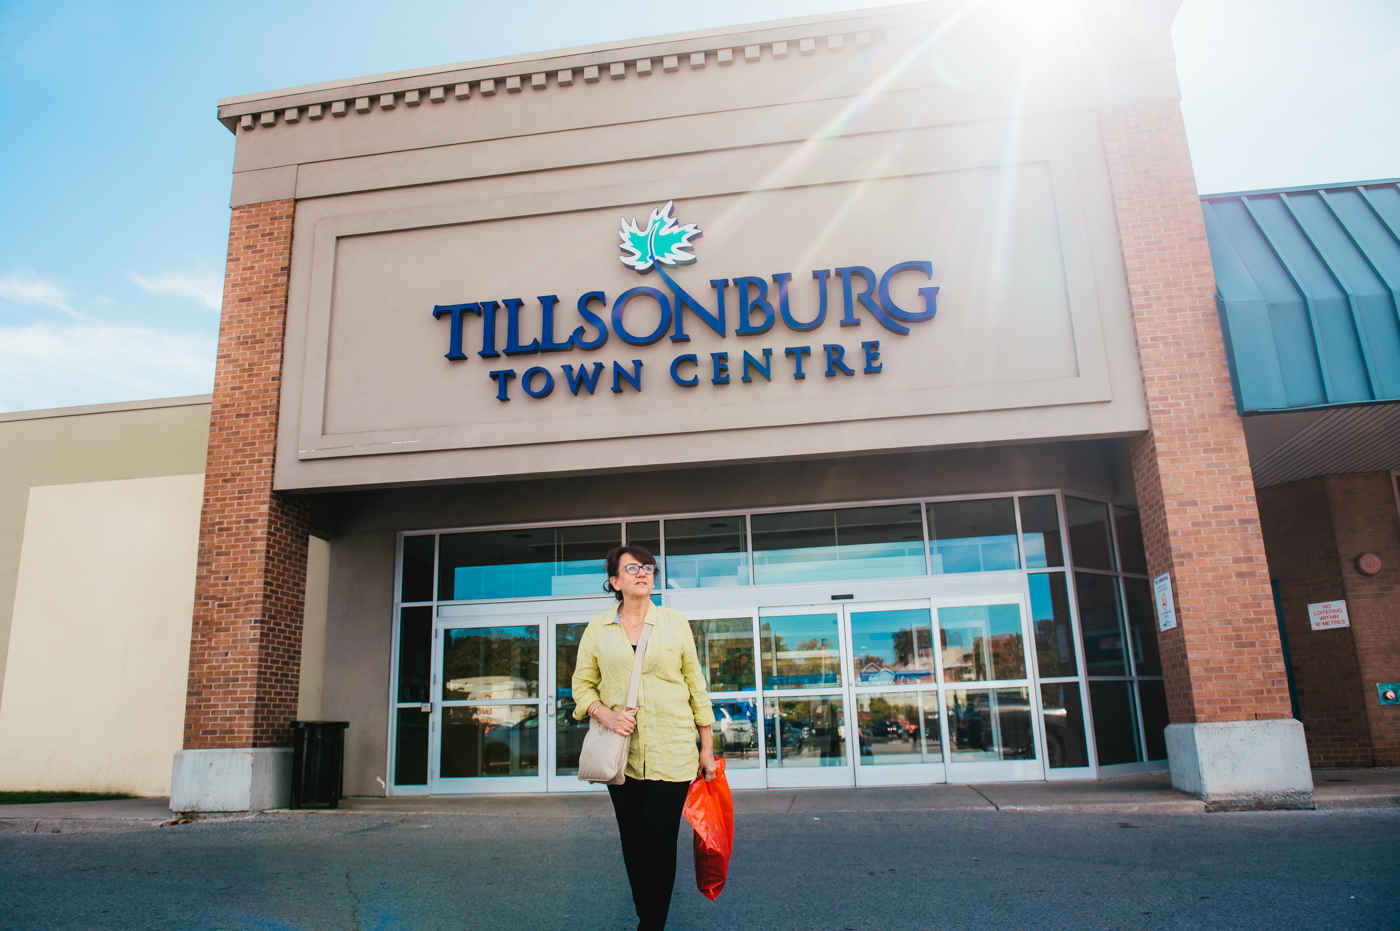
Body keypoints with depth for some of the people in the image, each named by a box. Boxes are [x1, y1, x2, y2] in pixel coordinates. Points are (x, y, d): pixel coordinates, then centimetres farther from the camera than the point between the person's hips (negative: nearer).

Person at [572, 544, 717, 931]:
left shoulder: (675, 623, 4)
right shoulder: (597, 628, 5)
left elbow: (696, 684, 7)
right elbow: (582, 683, 9)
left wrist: (707, 747, 5)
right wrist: (606, 715, -12)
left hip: (672, 752, -1)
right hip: (621, 752, 2)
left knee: (659, 841, -5)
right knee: (632, 841, 10)